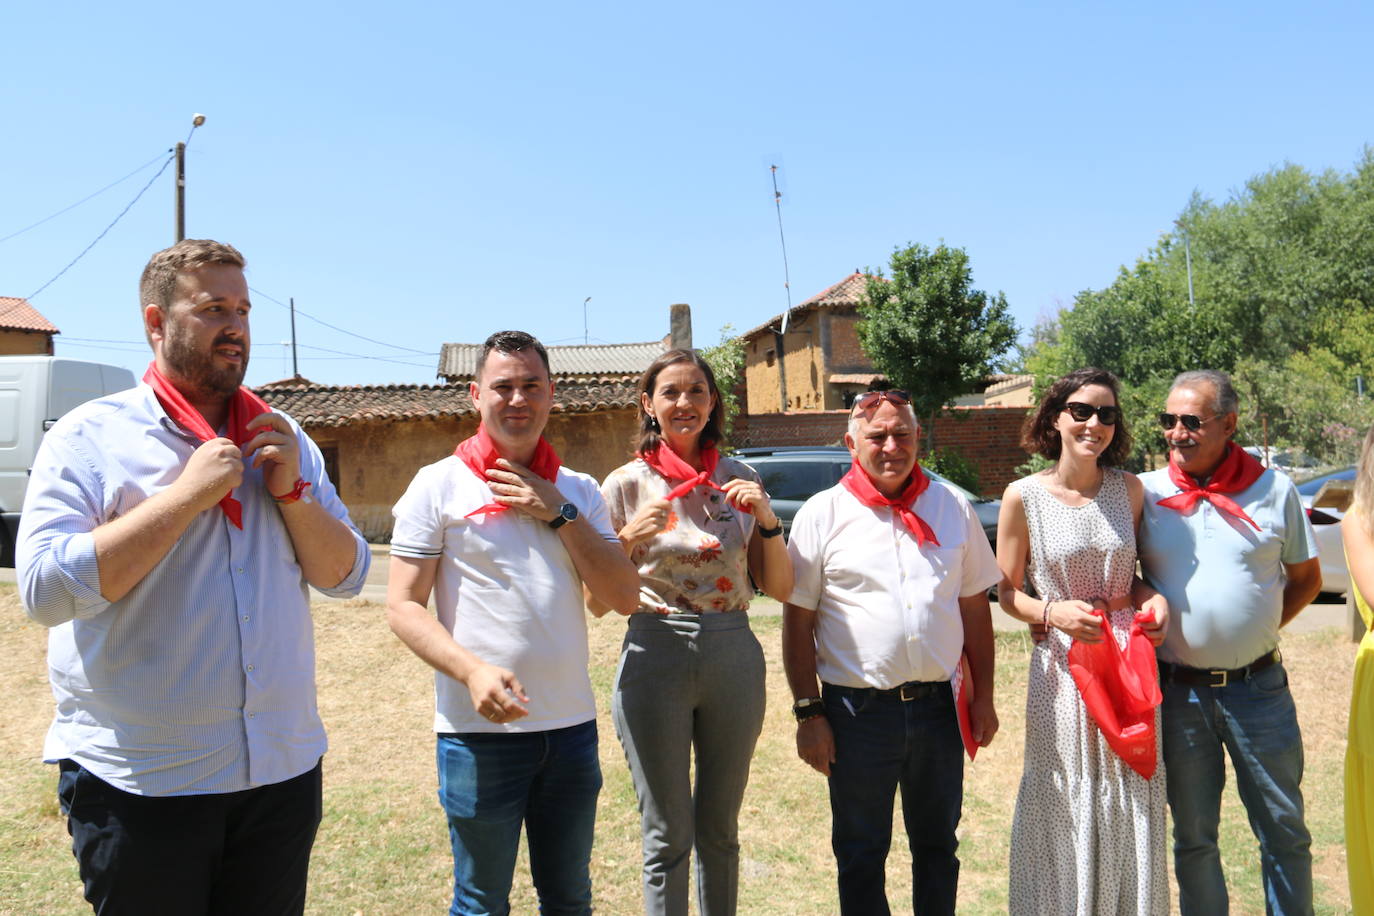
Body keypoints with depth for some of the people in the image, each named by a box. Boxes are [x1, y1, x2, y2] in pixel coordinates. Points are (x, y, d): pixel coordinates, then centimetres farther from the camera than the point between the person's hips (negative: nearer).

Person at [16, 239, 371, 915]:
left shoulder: (283, 440, 7)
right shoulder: (89, 437, -6)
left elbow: (345, 576, 5)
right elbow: (45, 591, -18)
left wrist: (292, 490, -10)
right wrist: (188, 494, -19)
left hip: (283, 770, 4)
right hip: (138, 780, -4)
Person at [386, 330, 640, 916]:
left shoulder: (577, 490, 7)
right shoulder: (439, 484, -3)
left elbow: (624, 598, -1)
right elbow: (403, 607, -8)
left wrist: (560, 513, -10)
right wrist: (473, 671, -24)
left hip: (572, 725, 4)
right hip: (480, 731, -4)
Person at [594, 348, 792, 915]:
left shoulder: (739, 479, 6)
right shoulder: (627, 484, -2)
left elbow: (779, 589, 5)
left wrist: (767, 521, -9)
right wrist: (630, 538, -17)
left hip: (733, 658, 3)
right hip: (655, 659, -2)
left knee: (719, 829, 16)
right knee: (668, 837, 6)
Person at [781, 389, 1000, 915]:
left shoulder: (952, 507, 5)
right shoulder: (822, 514, -4)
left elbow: (975, 606, 10)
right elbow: (798, 621, -4)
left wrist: (984, 696, 6)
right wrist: (808, 713, -7)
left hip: (939, 706, 3)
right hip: (858, 710, -2)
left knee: (938, 848, 17)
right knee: (861, 854, 12)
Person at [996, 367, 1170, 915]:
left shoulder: (1129, 490, 4)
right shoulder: (1024, 496, -6)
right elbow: (1007, 593, 0)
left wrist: (1156, 600, -4)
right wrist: (1053, 613, -18)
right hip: (1061, 667, -3)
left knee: (1132, 804, 10)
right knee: (1066, 806, 4)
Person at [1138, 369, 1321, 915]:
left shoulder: (1274, 489, -1)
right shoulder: (1144, 493, -2)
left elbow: (1306, 579, 9)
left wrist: (1260, 626, -2)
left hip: (1258, 686, 0)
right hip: (1177, 690, 0)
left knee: (1284, 829, 11)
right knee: (1192, 836, 12)